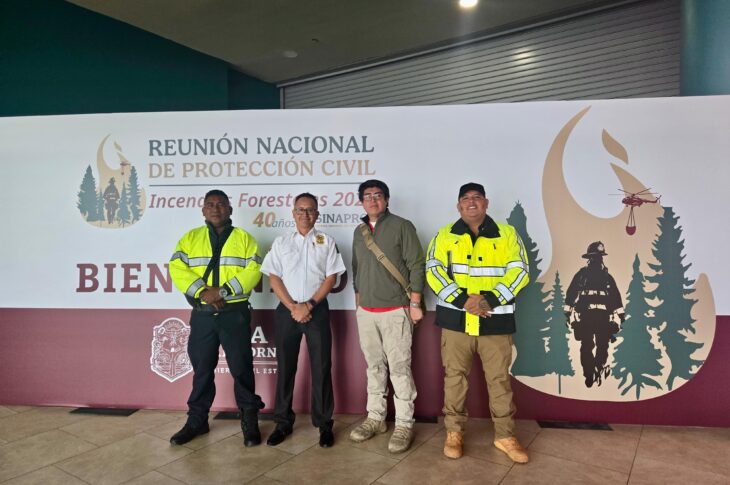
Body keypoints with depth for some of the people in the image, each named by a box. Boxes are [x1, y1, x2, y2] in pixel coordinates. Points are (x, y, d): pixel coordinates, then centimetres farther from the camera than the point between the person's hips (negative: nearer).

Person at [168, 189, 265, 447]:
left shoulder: (244, 238, 3)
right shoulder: (190, 238, 9)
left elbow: (253, 271, -9)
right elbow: (177, 269, -5)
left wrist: (222, 291, -19)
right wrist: (203, 291, -18)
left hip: (235, 313, -2)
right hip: (202, 314, 2)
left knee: (241, 367, 4)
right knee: (202, 368, 13)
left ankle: (249, 421, 18)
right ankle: (197, 420, 28)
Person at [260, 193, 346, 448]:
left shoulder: (326, 241, 5)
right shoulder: (281, 243, 9)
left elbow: (331, 277, -1)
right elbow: (274, 278, 3)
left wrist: (309, 305, -11)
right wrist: (293, 307, -8)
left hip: (317, 310, -1)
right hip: (287, 310, 2)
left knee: (321, 368, 1)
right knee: (285, 367, 8)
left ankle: (324, 424, 13)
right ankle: (283, 422, 21)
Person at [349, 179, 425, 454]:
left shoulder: (402, 226, -4)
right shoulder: (359, 232, 13)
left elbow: (416, 266, -7)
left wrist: (414, 303, -11)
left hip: (395, 310, -5)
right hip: (366, 312, 5)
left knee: (399, 368, -2)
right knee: (374, 366, 13)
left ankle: (404, 424, 8)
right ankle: (375, 418, 24)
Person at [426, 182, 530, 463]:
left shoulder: (507, 234, 6)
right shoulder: (444, 235, 5)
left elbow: (518, 272, -2)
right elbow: (433, 272, -4)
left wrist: (490, 300, -15)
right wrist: (463, 300, -16)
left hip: (495, 320, 0)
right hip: (455, 318, 0)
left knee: (499, 378, 8)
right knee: (455, 375, 9)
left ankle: (505, 436, 24)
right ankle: (454, 432, 25)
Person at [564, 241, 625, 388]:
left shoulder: (607, 276, 11)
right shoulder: (581, 275, 6)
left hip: (603, 316, 1)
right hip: (585, 316, -1)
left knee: (602, 346, 0)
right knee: (586, 347, 2)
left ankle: (599, 368, 9)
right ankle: (589, 374, 8)